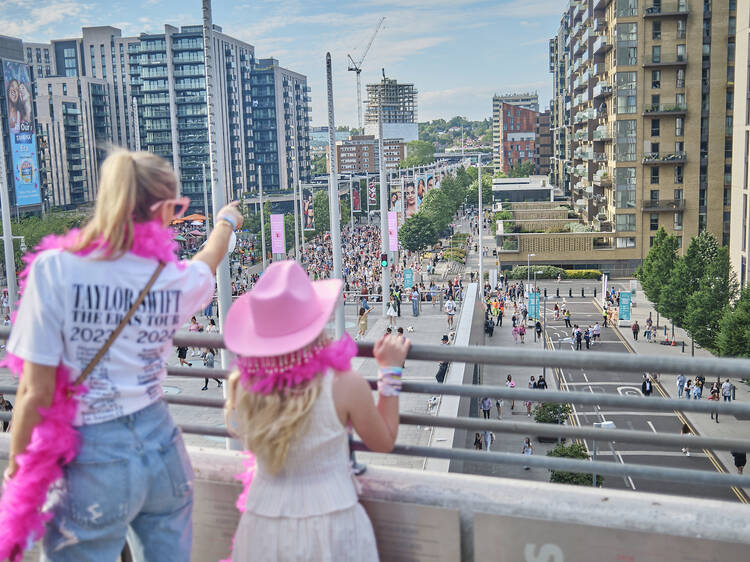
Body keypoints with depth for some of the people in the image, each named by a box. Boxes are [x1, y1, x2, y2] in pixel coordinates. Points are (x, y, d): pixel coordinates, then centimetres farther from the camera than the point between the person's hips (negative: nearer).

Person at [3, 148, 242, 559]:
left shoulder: (55, 269, -15)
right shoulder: (177, 279, -4)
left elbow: (36, 392, -12)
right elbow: (207, 262, 22)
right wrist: (225, 221, 43)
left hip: (96, 462, -3)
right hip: (162, 445, 4)